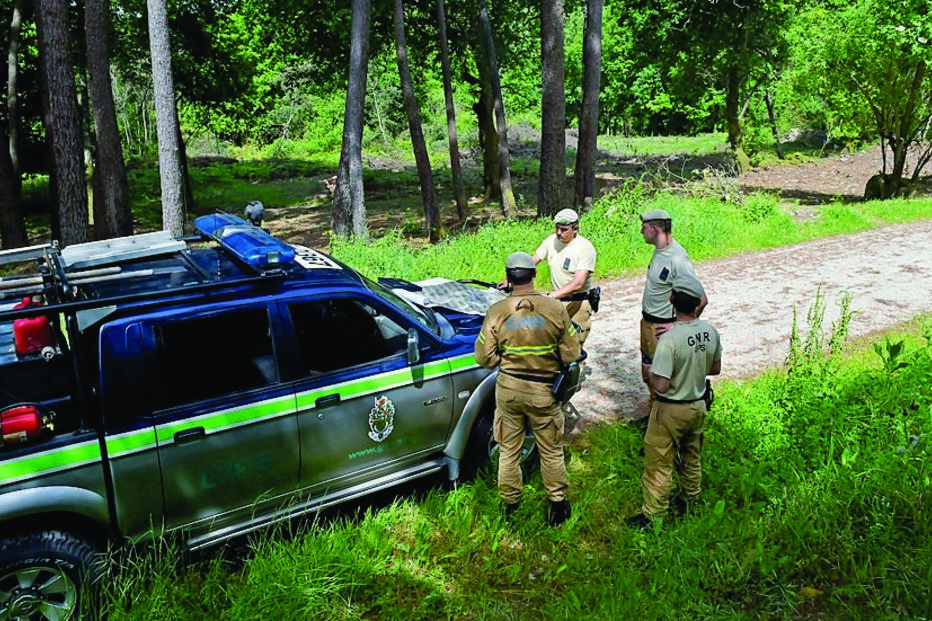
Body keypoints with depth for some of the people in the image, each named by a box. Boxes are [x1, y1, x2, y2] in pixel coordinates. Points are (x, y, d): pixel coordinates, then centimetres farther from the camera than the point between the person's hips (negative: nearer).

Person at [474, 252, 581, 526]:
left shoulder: (496, 312, -12)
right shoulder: (555, 309, -13)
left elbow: (484, 357, -8)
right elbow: (571, 354, -8)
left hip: (508, 389, 1)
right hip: (543, 391, -1)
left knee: (508, 449, 17)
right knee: (551, 451, 16)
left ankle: (510, 503, 32)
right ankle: (557, 503, 29)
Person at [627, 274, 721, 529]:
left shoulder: (669, 338, -29)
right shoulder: (710, 331, -9)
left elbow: (661, 385, -28)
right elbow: (716, 368, 6)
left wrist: (650, 371, -8)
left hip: (671, 411, -6)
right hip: (698, 406, 6)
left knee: (659, 463, 9)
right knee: (691, 457, 25)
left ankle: (652, 514, 20)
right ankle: (690, 500, 43)